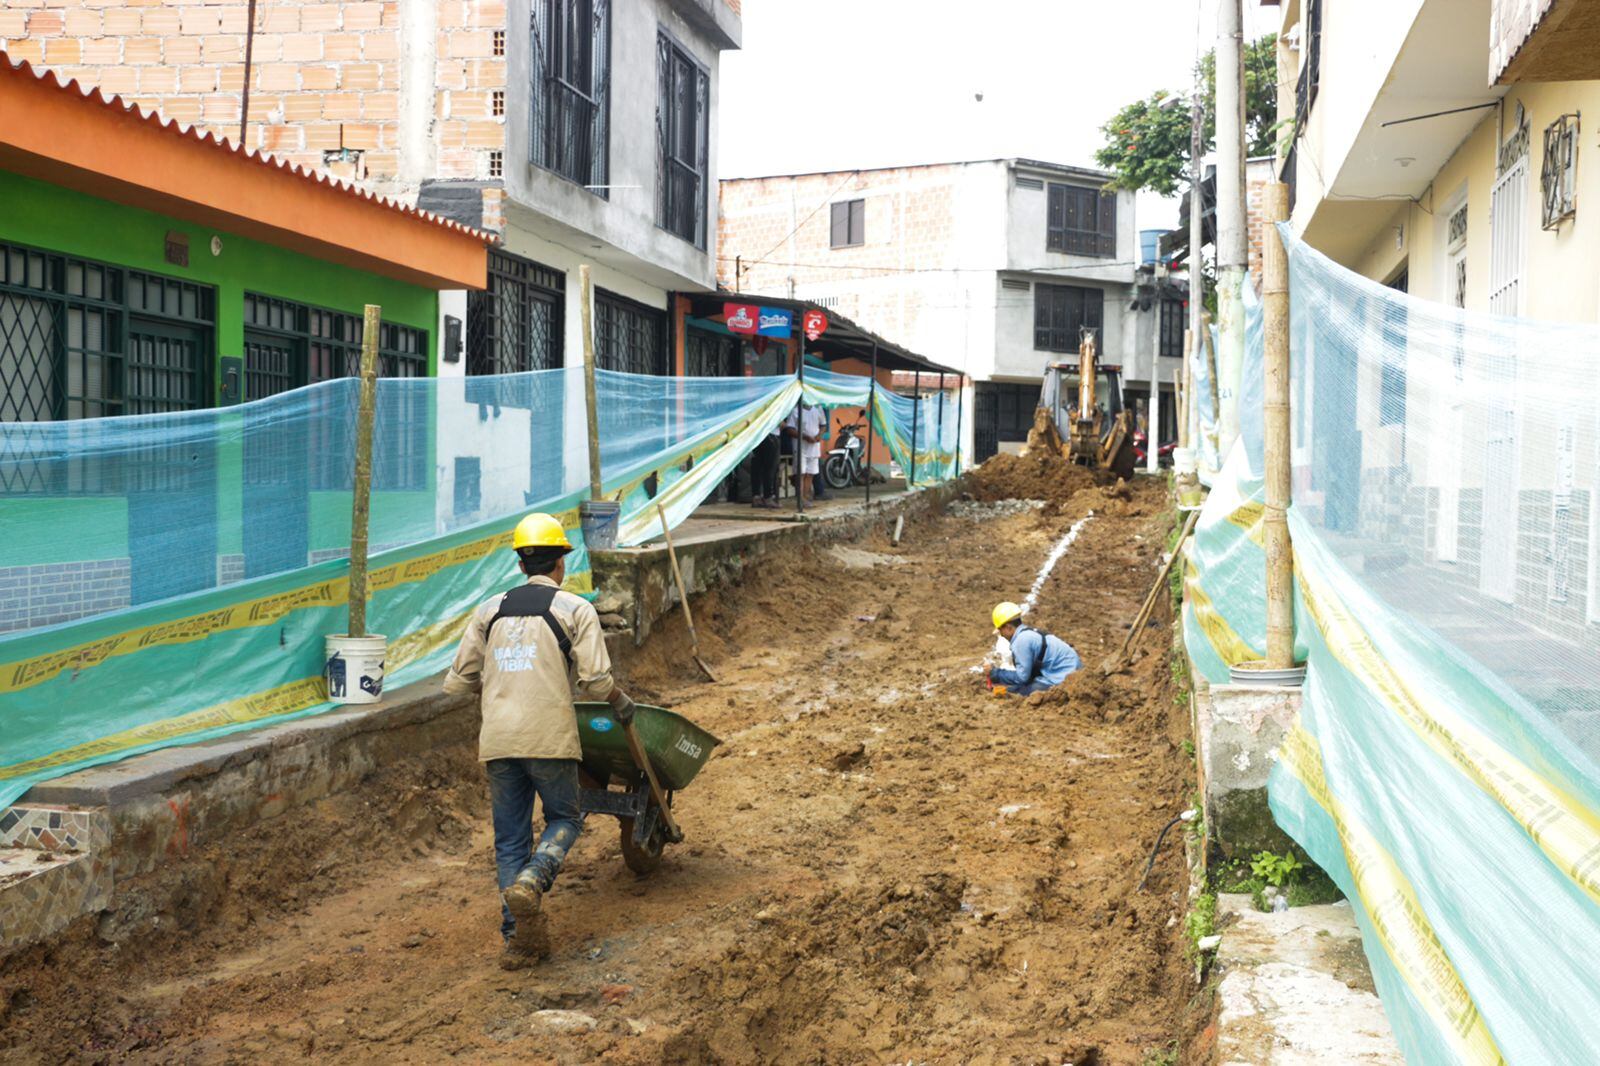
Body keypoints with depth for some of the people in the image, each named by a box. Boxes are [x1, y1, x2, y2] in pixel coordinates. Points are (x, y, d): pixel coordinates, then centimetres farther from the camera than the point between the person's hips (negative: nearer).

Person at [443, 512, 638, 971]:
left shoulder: (490, 610, 13)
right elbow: (595, 679, -7)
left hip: (497, 739, 4)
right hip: (550, 737, -3)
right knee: (564, 819, 14)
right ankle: (530, 881, -13)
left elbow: (460, 679, 13)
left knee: (511, 837, 10)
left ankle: (520, 937, 6)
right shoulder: (576, 609, 1)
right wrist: (621, 701, 14)